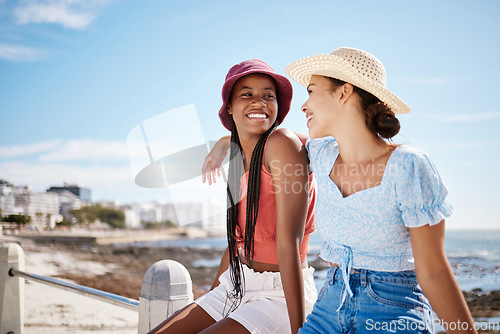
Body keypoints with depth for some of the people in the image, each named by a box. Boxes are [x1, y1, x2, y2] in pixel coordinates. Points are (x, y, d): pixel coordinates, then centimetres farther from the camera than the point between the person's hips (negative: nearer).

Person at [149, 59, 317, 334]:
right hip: (236, 286, 7)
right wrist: (211, 295, 21)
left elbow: (288, 244, -22)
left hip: (282, 294, -7)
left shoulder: (283, 144, -17)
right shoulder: (237, 156, 6)